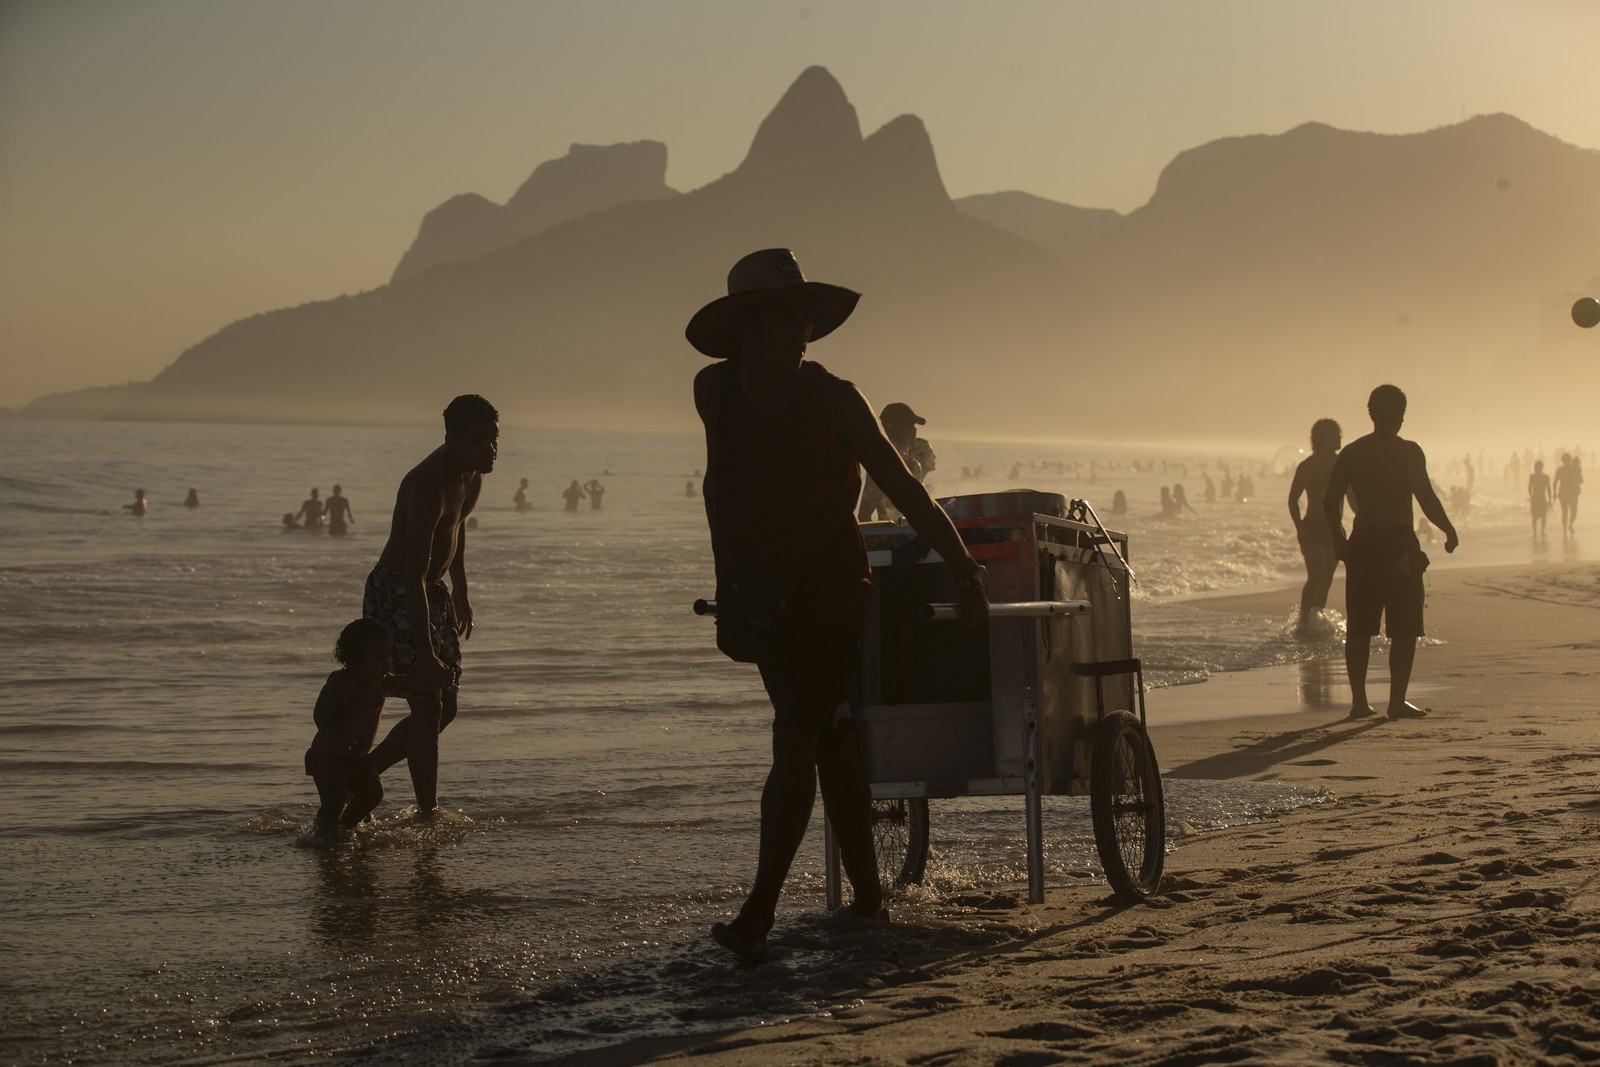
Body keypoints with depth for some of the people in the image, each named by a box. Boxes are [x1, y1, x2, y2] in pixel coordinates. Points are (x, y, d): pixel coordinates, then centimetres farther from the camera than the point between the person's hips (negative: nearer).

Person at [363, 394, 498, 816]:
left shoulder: (473, 472, -1)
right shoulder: (427, 485, -30)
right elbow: (414, 576, -33)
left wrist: (461, 591, 24)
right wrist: (424, 655, -36)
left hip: (433, 592, 9)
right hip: (394, 595, -9)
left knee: (445, 708, 11)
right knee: (428, 706, -12)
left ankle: (362, 773, 23)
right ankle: (428, 813, -7)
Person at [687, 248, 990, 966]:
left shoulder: (834, 400, -10)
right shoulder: (714, 392, -1)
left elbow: (904, 490, -8)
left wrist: (966, 571, -9)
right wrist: (727, 580, 11)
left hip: (833, 586, -4)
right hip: (763, 590, 4)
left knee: (797, 739, -13)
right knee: (827, 740, 10)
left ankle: (758, 914, -19)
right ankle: (868, 897, 19)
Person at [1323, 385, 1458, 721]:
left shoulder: (1351, 452, 6)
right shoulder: (1408, 451, -8)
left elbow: (1330, 501, 5)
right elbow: (1426, 498, -15)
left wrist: (1339, 541, 17)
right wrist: (1449, 530, -1)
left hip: (1362, 543, 5)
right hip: (1399, 543, -5)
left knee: (1359, 627, 9)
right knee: (1403, 629, 2)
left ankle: (1358, 700, 8)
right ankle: (1397, 701, 0)